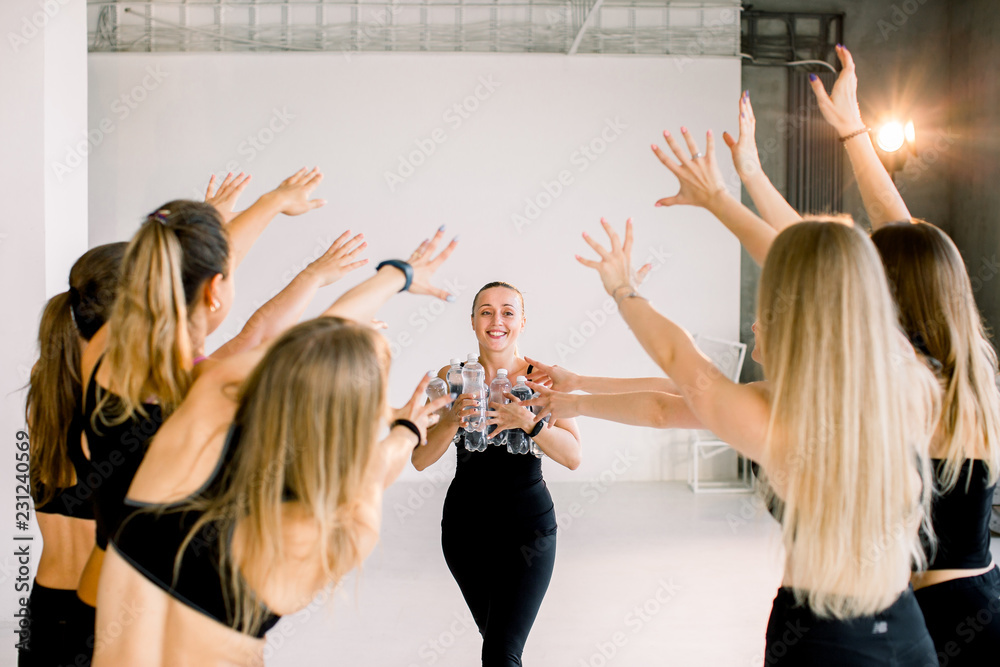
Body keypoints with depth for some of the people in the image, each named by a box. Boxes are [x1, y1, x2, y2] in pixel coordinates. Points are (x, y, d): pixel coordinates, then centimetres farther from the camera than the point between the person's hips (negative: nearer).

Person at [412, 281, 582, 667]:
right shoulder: (451, 378, -1)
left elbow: (573, 457, -14)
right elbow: (420, 459, -7)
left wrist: (527, 421, -29)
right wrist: (453, 419, -25)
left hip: (528, 525, -3)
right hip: (465, 526, 3)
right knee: (492, 632, 20)